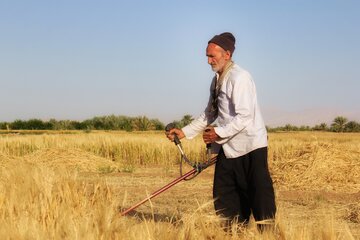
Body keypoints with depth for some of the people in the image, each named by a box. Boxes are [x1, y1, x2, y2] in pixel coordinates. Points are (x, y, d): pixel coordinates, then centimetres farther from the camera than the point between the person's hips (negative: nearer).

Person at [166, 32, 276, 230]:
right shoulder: (217, 80, 11)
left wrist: (219, 133, -23)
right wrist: (185, 132, 12)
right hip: (227, 147, 9)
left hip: (249, 146, -9)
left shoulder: (240, 78, -16)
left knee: (259, 192, -4)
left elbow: (244, 116, -23)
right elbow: (209, 114, 19)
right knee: (224, 195, 11)